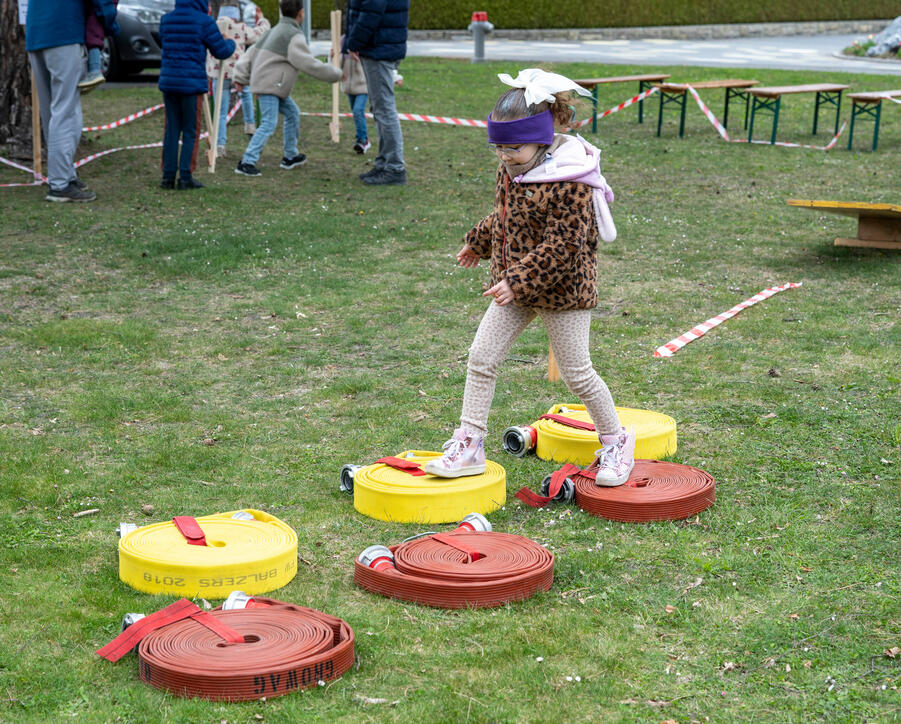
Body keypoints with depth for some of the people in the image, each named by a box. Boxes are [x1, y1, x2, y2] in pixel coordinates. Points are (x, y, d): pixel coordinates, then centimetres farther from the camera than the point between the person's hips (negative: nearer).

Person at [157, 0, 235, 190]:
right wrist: (231, 44, 22)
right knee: (190, 132, 3)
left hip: (168, 82, 5)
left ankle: (168, 176, 8)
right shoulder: (204, 22, -8)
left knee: (171, 130, 10)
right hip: (192, 83, -5)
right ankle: (185, 176, 2)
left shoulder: (166, 20, 8)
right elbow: (221, 51, -2)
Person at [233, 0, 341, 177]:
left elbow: (252, 53, 16)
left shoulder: (275, 31, 18)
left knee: (292, 113, 20)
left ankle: (290, 157, 27)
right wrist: (335, 74, -6)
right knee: (269, 123, -16)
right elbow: (309, 64, -16)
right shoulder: (294, 36, -11)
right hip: (269, 85, -10)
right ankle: (246, 163, -23)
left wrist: (241, 77, 14)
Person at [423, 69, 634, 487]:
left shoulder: (570, 183, -23)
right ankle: (469, 446, 7)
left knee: (576, 373, 3)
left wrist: (520, 280, -28)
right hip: (515, 286, 8)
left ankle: (616, 443, 24)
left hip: (562, 291, -7)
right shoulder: (512, 169, 2)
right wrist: (479, 242, 30)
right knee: (481, 357, 1)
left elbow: (563, 247, -25)